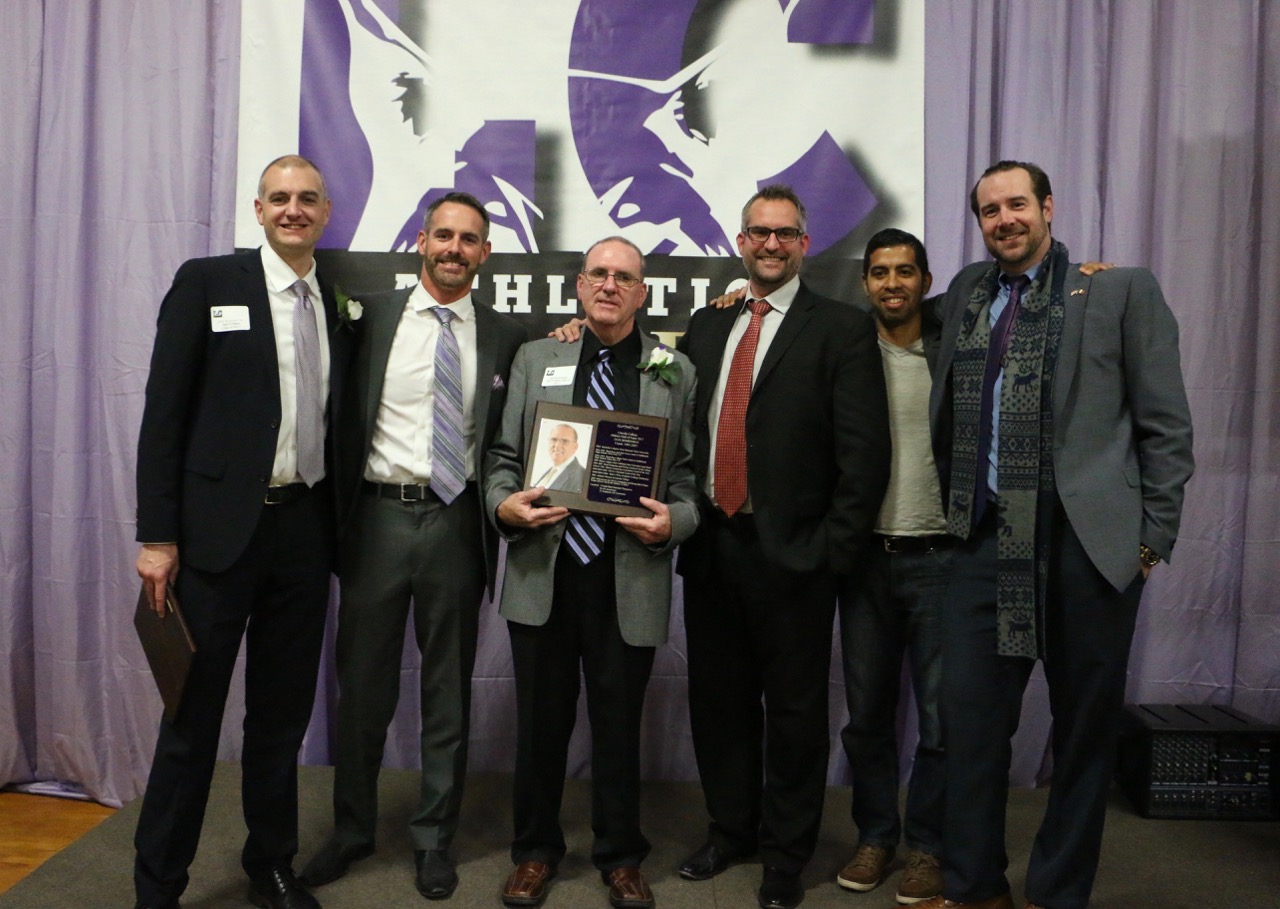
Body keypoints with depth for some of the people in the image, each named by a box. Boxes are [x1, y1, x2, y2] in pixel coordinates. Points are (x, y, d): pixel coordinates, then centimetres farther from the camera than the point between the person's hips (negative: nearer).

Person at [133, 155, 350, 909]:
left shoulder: (341, 303, 10)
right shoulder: (207, 282, -1)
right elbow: (165, 412, -6)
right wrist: (158, 534, -10)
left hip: (305, 529, 4)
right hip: (220, 527, -4)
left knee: (284, 712, 14)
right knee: (194, 714, 3)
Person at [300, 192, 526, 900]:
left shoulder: (504, 336, 4)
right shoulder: (371, 315, 4)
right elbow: (343, 418, 3)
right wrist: (338, 517, -2)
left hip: (456, 522, 0)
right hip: (379, 516, 0)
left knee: (448, 690, 10)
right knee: (363, 683, 10)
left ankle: (434, 839, 27)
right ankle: (352, 828, 30)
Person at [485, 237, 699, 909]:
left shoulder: (675, 373, 8)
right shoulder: (535, 359, 11)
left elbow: (689, 475, 6)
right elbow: (504, 456, 9)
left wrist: (673, 520, -13)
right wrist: (504, 503, -10)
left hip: (631, 576, -1)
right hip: (542, 571, 1)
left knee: (620, 723, 10)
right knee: (540, 719, 11)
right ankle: (536, 850, 31)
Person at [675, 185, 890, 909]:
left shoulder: (843, 328, -3)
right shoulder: (707, 324, 13)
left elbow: (865, 451, -9)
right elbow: (684, 426, 13)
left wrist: (835, 549, -12)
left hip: (792, 552, -4)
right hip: (711, 545, 5)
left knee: (794, 707, 8)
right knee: (718, 699, 15)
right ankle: (730, 830, 34)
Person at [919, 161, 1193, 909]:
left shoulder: (1123, 290, 2)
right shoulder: (967, 292, 13)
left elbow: (1167, 426, 0)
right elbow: (948, 417, 22)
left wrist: (1154, 538, -3)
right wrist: (953, 505, 12)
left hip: (1089, 540, -3)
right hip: (988, 538, 3)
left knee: (1086, 726, 7)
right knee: (971, 712, 5)